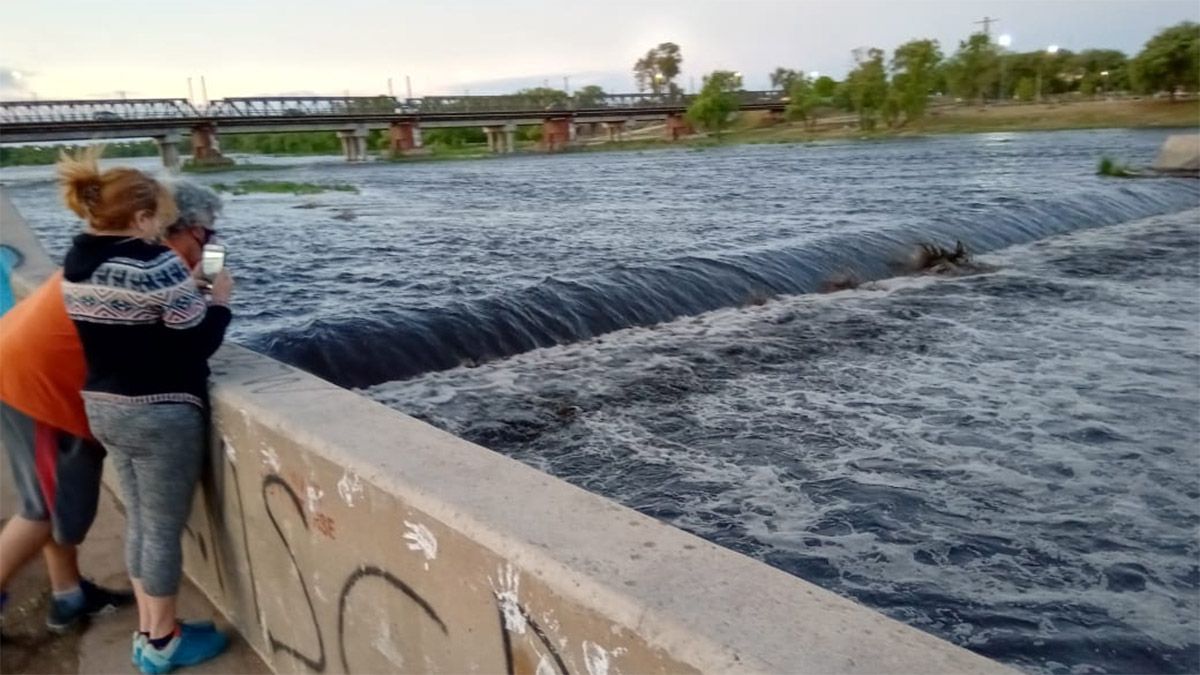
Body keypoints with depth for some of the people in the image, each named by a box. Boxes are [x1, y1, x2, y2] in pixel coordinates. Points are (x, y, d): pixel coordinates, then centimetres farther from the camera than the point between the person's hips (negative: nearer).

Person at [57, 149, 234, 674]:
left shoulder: (77, 263, 5)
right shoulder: (154, 263, -22)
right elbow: (199, 339, -18)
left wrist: (187, 290, 11)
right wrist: (219, 298, -2)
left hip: (103, 407, 8)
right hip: (161, 413, -8)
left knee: (140, 522, 20)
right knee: (164, 529, 7)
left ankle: (148, 631, 33)